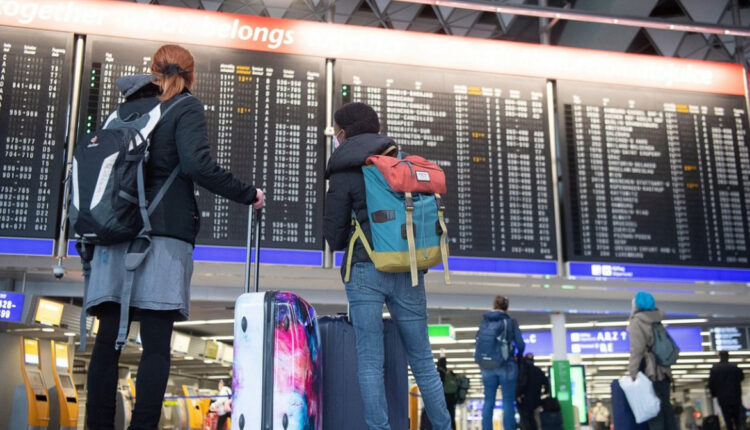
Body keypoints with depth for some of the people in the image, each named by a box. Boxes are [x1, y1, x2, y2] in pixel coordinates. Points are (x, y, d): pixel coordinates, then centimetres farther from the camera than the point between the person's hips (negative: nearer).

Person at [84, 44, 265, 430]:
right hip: (164, 233, -5)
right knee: (156, 344, -4)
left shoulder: (126, 108, 18)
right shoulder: (186, 108, 3)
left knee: (108, 340, 2)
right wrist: (248, 195, -3)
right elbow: (197, 164, -12)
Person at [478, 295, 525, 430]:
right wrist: (518, 356, 15)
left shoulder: (484, 321, 7)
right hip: (506, 366, -3)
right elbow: (520, 344, -4)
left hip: (488, 367, 3)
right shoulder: (510, 322, -2)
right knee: (508, 402, 0)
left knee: (488, 401, 7)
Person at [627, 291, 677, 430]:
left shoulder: (637, 322, -5)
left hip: (649, 372, -7)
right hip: (662, 371, 7)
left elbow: (636, 350, -14)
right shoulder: (656, 321, 16)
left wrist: (633, 373, -15)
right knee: (665, 407, 9)